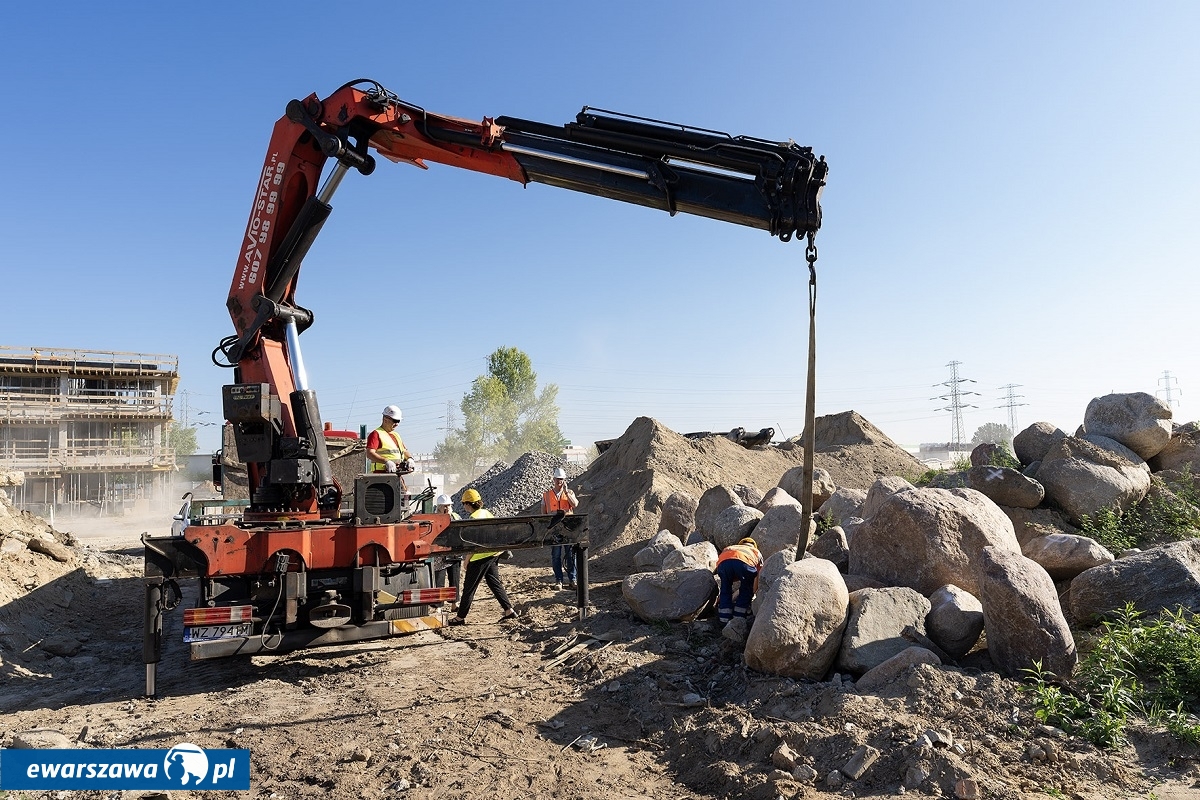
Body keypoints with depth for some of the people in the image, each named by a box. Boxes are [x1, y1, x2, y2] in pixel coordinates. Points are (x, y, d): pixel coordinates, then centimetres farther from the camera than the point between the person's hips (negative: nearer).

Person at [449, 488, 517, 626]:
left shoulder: (473, 518, -16)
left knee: (469, 587, 3)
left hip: (481, 556, -8)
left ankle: (461, 617, 12)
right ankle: (509, 610, 12)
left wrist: (467, 560, -10)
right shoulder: (487, 512, 8)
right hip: (494, 553, 8)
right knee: (495, 582, 15)